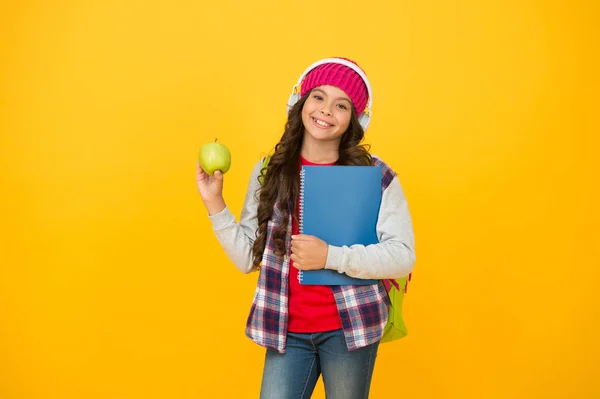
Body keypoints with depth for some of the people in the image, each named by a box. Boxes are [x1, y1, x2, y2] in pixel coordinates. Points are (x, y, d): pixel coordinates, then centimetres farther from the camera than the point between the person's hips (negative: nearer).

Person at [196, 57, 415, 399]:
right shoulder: (269, 172, 2)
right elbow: (248, 259, 2)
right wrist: (215, 204, -8)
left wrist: (331, 256, -21)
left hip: (350, 326, -1)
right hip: (287, 329, 2)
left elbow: (403, 256, -11)